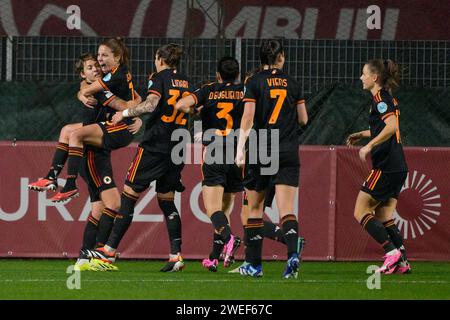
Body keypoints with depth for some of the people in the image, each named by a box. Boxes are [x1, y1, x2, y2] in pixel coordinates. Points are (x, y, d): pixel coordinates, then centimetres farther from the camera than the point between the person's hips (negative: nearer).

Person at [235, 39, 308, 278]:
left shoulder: (254, 82, -2)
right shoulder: (292, 84, 7)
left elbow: (248, 118, -10)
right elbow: (303, 119, 14)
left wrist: (240, 149, -10)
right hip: (288, 154, 2)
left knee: (254, 208, 12)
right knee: (286, 209, -6)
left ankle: (254, 264, 13)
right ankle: (292, 253, -30)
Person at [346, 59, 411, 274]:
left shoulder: (379, 98, -12)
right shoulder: (388, 98, 17)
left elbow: (392, 126, -27)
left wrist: (369, 145, -25)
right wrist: (362, 134, 32)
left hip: (386, 166, -9)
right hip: (397, 167, 9)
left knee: (361, 212, -3)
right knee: (384, 218, 12)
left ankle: (392, 252, -12)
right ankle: (402, 261, 4)